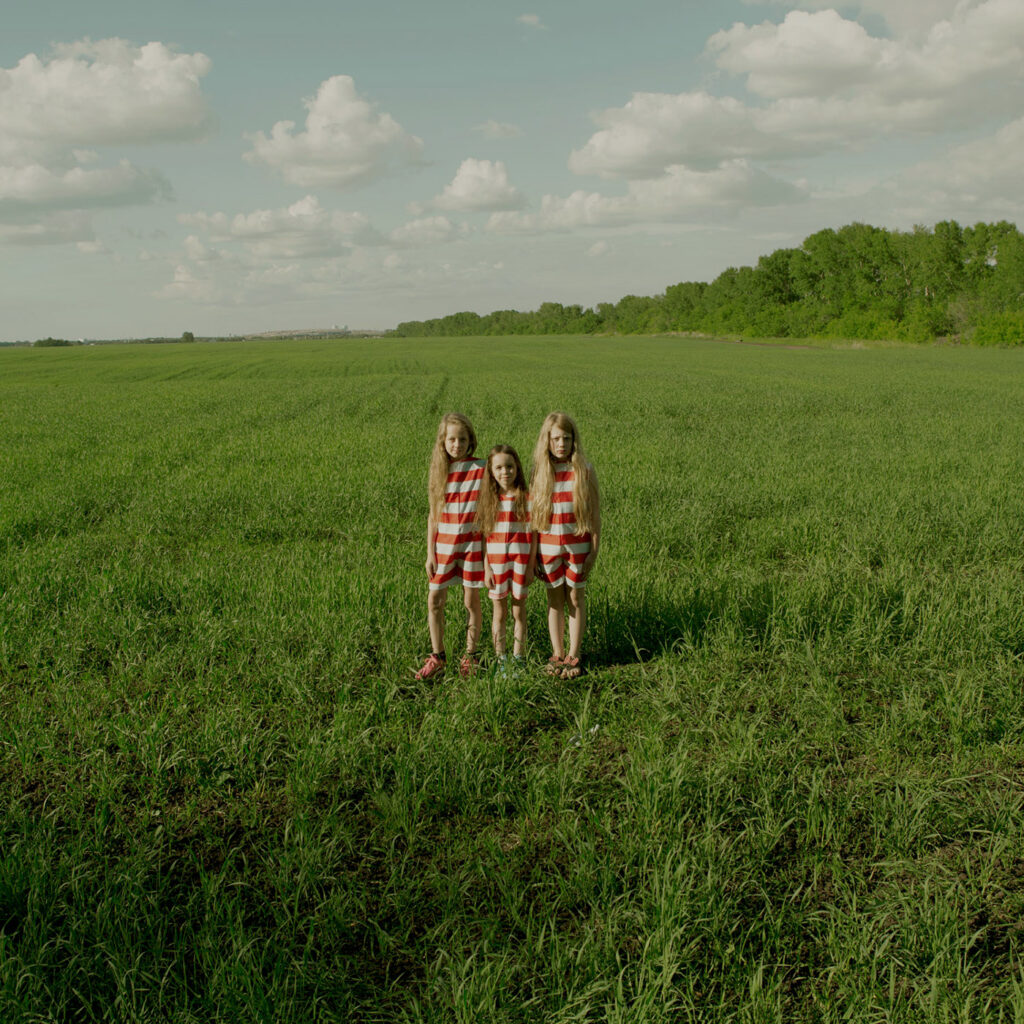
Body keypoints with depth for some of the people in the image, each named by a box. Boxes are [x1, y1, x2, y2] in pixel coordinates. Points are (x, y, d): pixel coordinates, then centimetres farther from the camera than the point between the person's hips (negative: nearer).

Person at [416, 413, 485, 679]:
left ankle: (470, 656, 20)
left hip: (472, 544, -3)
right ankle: (437, 657, 16)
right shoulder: (439, 470, 3)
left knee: (471, 600, 5)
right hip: (444, 544, 3)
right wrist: (430, 553, 3)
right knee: (435, 600, 2)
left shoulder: (481, 469, -5)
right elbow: (433, 514, 6)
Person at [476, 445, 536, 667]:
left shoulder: (527, 499, -3)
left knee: (519, 611, 7)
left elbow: (533, 536, -1)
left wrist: (530, 566, -5)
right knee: (499, 613, 8)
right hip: (496, 563, 1)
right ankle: (500, 660, 16)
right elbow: (484, 536, 2)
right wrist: (486, 567, -4)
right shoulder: (488, 500, 1)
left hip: (520, 561, -1)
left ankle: (518, 659, 16)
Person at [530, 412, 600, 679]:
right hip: (548, 545, 1)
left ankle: (574, 656, 15)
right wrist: (531, 554, 1)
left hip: (577, 545, -1)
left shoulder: (584, 471, -4)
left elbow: (595, 513, -1)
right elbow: (532, 514, 4)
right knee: (554, 599, 9)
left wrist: (594, 550, -6)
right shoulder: (538, 472, 0)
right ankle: (557, 655, 19)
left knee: (576, 598, 6)